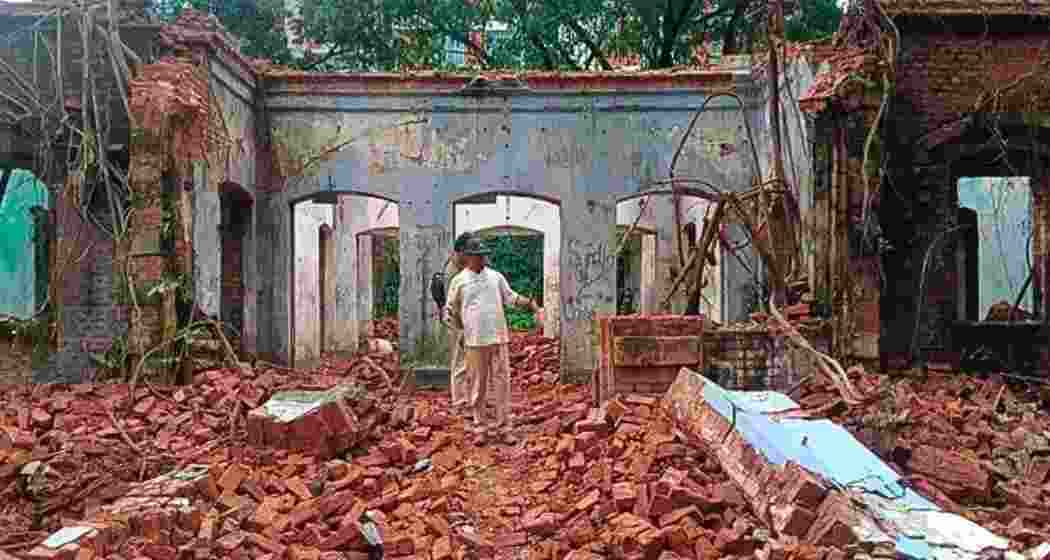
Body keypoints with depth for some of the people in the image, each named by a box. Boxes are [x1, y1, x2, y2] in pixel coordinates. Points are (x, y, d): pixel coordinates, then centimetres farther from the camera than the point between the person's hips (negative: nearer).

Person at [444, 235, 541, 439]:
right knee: (479, 383, 4)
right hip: (475, 340, -3)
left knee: (502, 380, 3)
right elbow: (451, 308, 7)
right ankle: (479, 424, 17)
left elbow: (510, 297, 14)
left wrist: (530, 303, 0)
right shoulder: (459, 280, 1)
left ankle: (502, 425, 12)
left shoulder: (496, 276, 10)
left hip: (499, 337, 3)